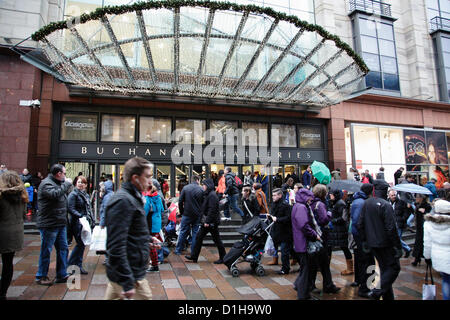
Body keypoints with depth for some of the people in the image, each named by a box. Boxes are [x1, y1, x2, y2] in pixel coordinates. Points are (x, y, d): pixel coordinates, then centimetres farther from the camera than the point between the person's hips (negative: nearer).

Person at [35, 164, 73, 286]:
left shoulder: (58, 183, 16)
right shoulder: (46, 183, -13)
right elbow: (55, 194, -31)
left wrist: (68, 185, 5)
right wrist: (67, 184, -21)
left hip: (61, 224, 9)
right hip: (49, 224, -9)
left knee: (63, 248, 11)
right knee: (46, 251, 4)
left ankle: (62, 275, 20)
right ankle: (41, 277, 19)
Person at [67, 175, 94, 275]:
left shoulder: (86, 195, 16)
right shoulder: (73, 194, -7)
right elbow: (71, 209, -16)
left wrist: (92, 221, 14)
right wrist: (81, 216, -24)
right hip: (77, 223, -7)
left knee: (82, 244, 10)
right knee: (80, 244, -7)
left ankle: (79, 266, 20)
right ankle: (70, 265, 8)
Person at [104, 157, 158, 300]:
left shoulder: (131, 198, 12)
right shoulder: (123, 200, -21)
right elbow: (116, 246, -26)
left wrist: (147, 239, 11)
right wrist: (127, 283, -26)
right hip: (131, 276, -10)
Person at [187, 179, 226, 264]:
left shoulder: (212, 195, -17)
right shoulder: (208, 194, 13)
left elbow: (212, 209, -24)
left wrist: (207, 221, -24)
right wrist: (204, 220, 16)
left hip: (212, 222, -10)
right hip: (206, 222, 10)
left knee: (216, 239, 0)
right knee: (199, 237, 11)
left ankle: (223, 258, 13)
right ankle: (194, 257, 19)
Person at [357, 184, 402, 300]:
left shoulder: (366, 203, 5)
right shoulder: (385, 205, -18)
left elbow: (360, 224, 8)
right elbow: (391, 228, -21)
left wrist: (364, 241, 15)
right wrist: (398, 246, -14)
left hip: (373, 243, 7)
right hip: (385, 244, -7)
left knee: (384, 268, 18)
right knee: (394, 267, 4)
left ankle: (388, 296, 24)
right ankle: (376, 292, -5)